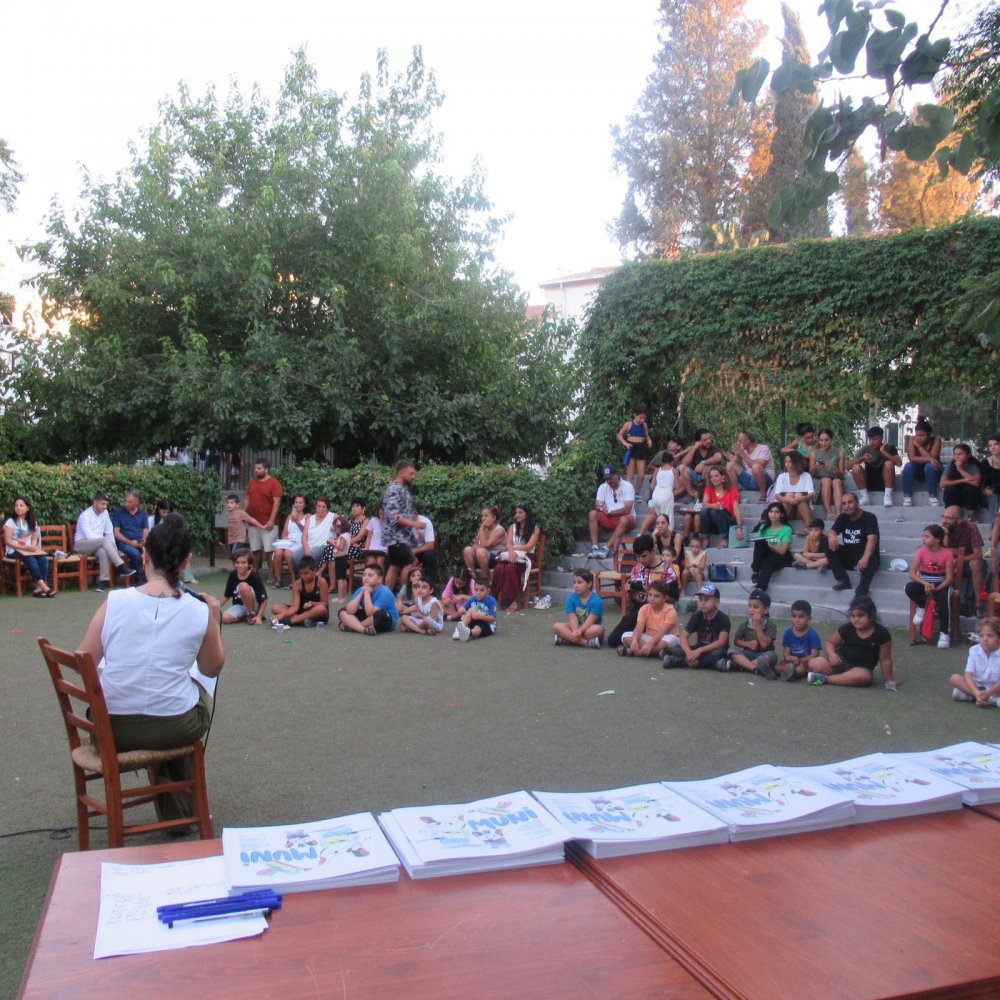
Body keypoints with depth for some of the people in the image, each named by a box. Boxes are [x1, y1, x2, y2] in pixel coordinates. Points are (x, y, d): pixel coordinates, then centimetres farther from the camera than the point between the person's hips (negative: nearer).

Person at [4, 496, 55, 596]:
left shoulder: (32, 522, 13)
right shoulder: (10, 522, -3)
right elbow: (8, 541, -8)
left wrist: (32, 547, -10)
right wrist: (25, 547, -18)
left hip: (29, 549, 4)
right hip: (14, 551, -4)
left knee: (44, 559, -27)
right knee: (31, 560, -34)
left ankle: (39, 588, -34)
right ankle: (44, 587, -36)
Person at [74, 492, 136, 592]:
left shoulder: (105, 512, 7)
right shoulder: (85, 515, -12)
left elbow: (109, 532, 9)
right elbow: (89, 536, -21)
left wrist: (112, 546, -7)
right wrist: (108, 543, -24)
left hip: (98, 544, 5)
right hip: (81, 544, -4)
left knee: (103, 551, -34)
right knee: (105, 541, -34)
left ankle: (104, 580, -37)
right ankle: (122, 567, -39)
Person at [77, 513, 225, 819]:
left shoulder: (114, 602, -10)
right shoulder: (200, 611, -11)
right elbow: (212, 669, 5)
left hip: (112, 731, 2)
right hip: (175, 729, -2)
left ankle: (174, 809, 44)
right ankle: (180, 809, 43)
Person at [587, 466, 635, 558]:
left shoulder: (627, 486, -8)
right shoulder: (603, 487, 6)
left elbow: (627, 510, -16)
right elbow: (597, 505, -4)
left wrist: (610, 512, -15)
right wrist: (601, 508, -27)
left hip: (624, 518, -4)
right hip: (608, 519, 4)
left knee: (624, 520, -38)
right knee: (592, 514, -22)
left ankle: (606, 548, -45)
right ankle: (594, 547, -32)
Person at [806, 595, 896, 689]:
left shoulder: (881, 634, -11)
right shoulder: (847, 629, -6)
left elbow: (885, 659, -2)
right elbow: (830, 642, 5)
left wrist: (888, 679, 1)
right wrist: (831, 654, -17)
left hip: (862, 668, 0)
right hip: (840, 662, 1)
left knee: (863, 676, -41)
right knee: (814, 664, -26)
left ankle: (824, 679, -28)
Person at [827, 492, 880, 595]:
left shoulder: (869, 517, -10)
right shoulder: (843, 518, 8)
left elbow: (872, 539, -24)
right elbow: (831, 532, -3)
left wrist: (865, 557, -43)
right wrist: (831, 536, -32)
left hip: (864, 557, -6)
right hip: (848, 558, 6)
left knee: (870, 561, -39)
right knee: (829, 545, -16)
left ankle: (860, 593, -40)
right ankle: (843, 581, -16)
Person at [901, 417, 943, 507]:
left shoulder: (936, 439, -16)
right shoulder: (912, 440, -12)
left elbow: (932, 457, -27)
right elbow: (912, 458, -23)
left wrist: (919, 446, -25)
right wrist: (929, 459, -34)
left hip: (932, 470, -1)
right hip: (917, 470, 2)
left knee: (929, 466, -34)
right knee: (908, 466, -30)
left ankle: (932, 496, -29)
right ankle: (907, 497, -30)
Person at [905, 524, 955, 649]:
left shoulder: (947, 553, -9)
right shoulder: (921, 551, -5)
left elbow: (950, 577, -11)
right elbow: (912, 574, -9)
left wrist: (936, 588, -26)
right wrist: (925, 584, -26)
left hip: (941, 585, -2)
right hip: (924, 583, 2)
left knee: (943, 599, -35)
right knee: (909, 588, -31)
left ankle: (944, 633, -18)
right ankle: (922, 607, 1)